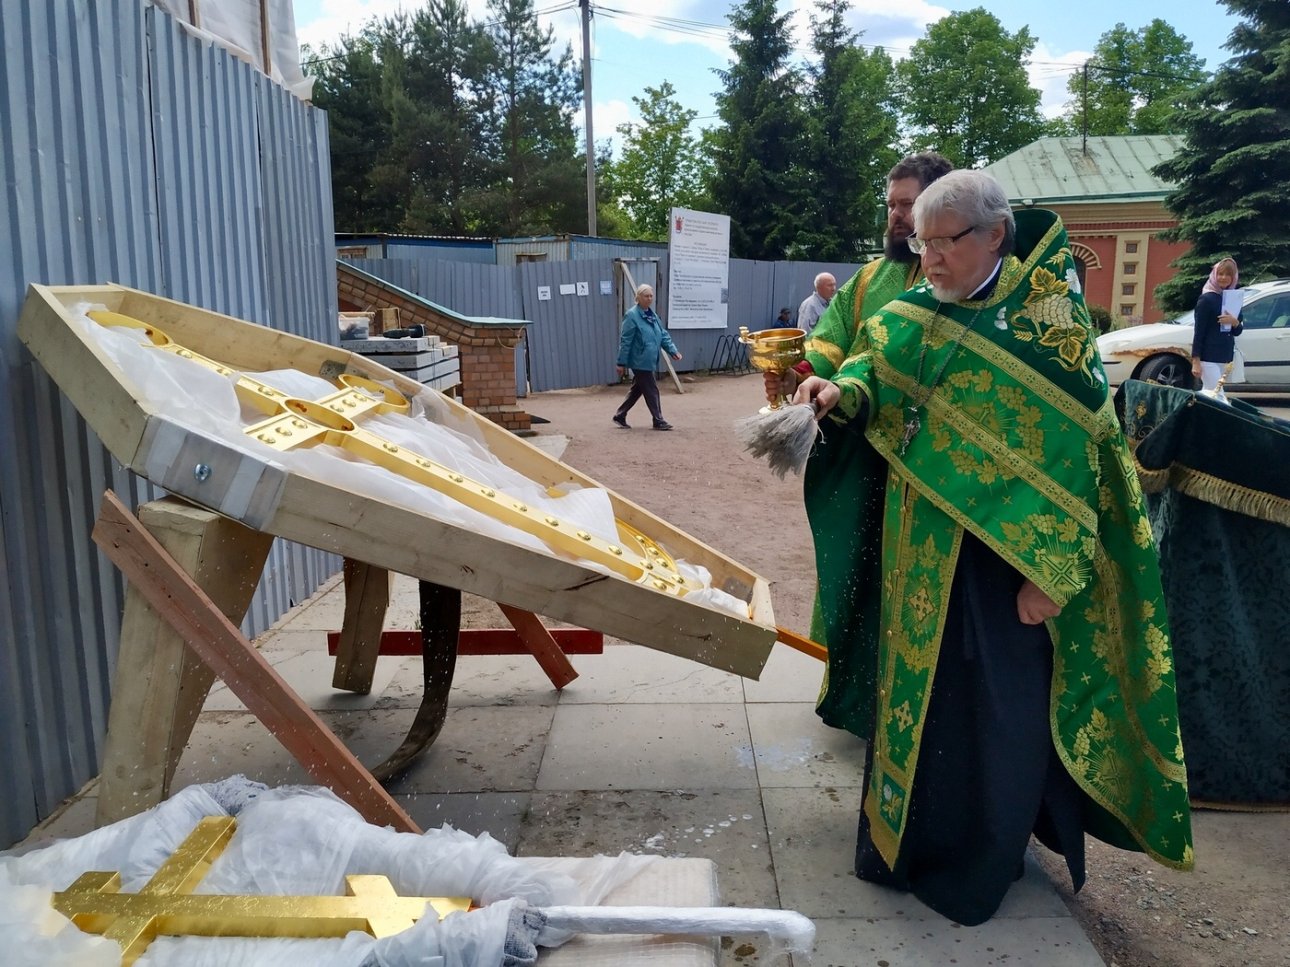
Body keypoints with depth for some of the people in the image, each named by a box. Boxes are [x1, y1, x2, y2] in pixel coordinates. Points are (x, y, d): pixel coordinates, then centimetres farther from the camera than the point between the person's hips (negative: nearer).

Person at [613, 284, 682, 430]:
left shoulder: (652, 315, 11)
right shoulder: (632, 315, -14)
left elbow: (663, 335, 13)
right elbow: (625, 341, -15)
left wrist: (673, 350, -1)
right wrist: (622, 363, -16)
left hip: (648, 362, 9)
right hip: (639, 362, -9)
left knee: (637, 389, 15)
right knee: (651, 391, -2)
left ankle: (620, 416, 26)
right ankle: (658, 421, 8)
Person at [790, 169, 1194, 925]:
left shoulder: (1049, 318, -11)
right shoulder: (912, 316, 6)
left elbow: (1072, 449, -13)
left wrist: (1049, 572, -17)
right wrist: (839, 392, -13)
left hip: (1001, 550, -5)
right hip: (917, 545, 6)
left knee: (990, 703, 6)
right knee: (913, 683, 17)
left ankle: (979, 862, 27)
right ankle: (909, 831, 38)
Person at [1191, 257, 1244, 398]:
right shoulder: (1207, 299, -8)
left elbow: (1237, 332, 15)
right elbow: (1199, 332, -12)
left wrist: (1235, 322, -10)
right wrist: (1196, 361, -18)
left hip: (1225, 357, 7)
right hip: (1208, 357, -7)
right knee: (1218, 396, -12)